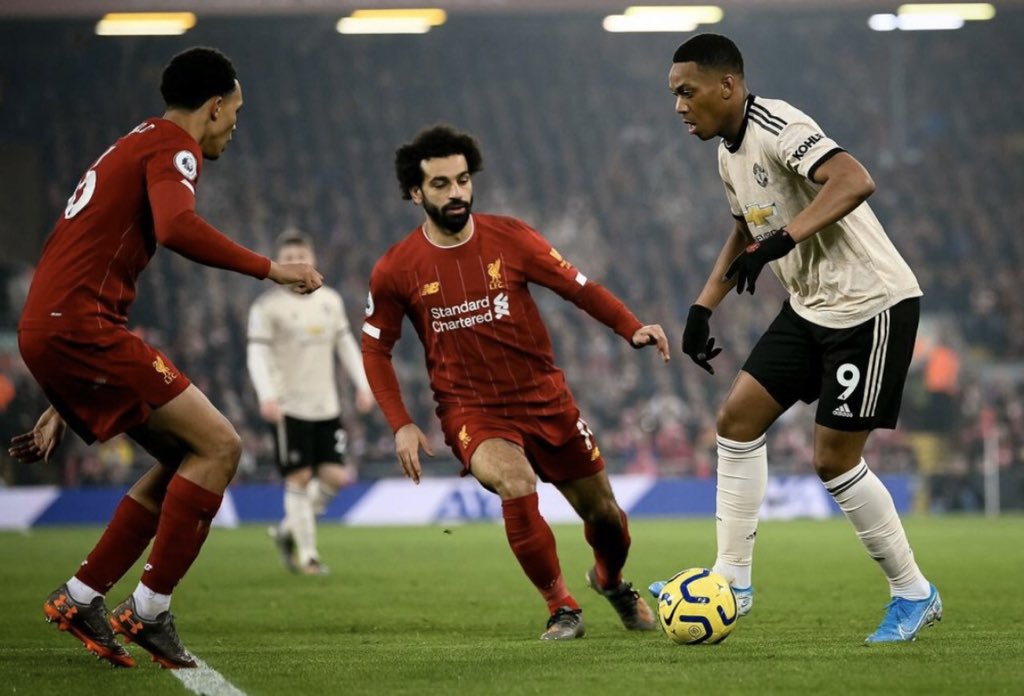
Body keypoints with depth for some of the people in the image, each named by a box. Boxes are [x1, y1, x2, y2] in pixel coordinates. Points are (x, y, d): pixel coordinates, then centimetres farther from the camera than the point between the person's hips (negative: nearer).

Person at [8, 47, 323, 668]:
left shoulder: (137, 145, 28)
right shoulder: (173, 145, -3)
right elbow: (177, 228, -26)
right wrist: (269, 268, -18)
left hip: (49, 331, 10)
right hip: (79, 328, -10)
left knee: (185, 458, 14)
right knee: (219, 447, -10)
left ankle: (81, 598, 13)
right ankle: (149, 611, -9)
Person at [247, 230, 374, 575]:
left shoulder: (331, 301, 11)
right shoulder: (267, 306, -6)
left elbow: (346, 344, 18)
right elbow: (257, 354, -13)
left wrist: (363, 385, 8)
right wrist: (266, 396, -27)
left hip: (327, 406, 5)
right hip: (289, 407, -5)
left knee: (334, 476, -2)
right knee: (299, 479, -5)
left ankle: (288, 529, 19)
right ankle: (307, 554, 3)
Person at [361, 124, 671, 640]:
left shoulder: (510, 238, -6)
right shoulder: (396, 271, -7)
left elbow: (579, 287, 0)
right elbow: (375, 347, 6)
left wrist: (632, 329, -17)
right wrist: (401, 425, -4)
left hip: (544, 398, 2)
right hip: (471, 409, -2)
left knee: (602, 511, 7)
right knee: (516, 486, -31)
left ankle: (611, 579, 45)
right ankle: (561, 609, -11)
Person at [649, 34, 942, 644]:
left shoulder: (777, 127, -21)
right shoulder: (730, 153, 10)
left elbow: (855, 181, -36)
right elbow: (747, 232, 27)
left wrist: (782, 240, -40)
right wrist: (704, 307, 19)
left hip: (870, 306, -10)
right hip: (811, 307, 10)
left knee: (835, 459, -7)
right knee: (738, 419, 4)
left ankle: (914, 595, 9)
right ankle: (733, 579, 10)